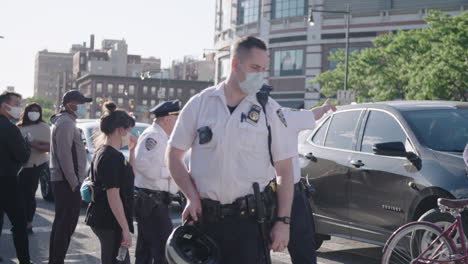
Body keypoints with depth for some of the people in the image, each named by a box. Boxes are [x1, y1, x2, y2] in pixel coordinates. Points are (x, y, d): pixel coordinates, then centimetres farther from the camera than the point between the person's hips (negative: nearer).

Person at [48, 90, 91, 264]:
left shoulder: (64, 122, 19)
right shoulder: (66, 123, -14)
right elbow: (64, 155, -21)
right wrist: (73, 182, -20)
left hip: (61, 180, 11)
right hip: (67, 183, -11)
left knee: (61, 223, 16)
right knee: (66, 225, -8)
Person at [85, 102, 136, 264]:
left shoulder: (102, 152, 12)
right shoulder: (113, 156, -19)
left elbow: (129, 174, 23)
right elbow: (113, 196, -22)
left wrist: (131, 150, 13)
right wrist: (125, 229, -22)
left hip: (101, 218, 10)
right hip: (110, 222, -10)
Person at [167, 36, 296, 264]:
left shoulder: (269, 110, 3)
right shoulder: (199, 104, 5)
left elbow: (284, 170, 3)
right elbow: (174, 155, 9)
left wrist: (283, 220, -4)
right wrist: (192, 197, -3)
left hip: (250, 219, -1)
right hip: (205, 217, 1)